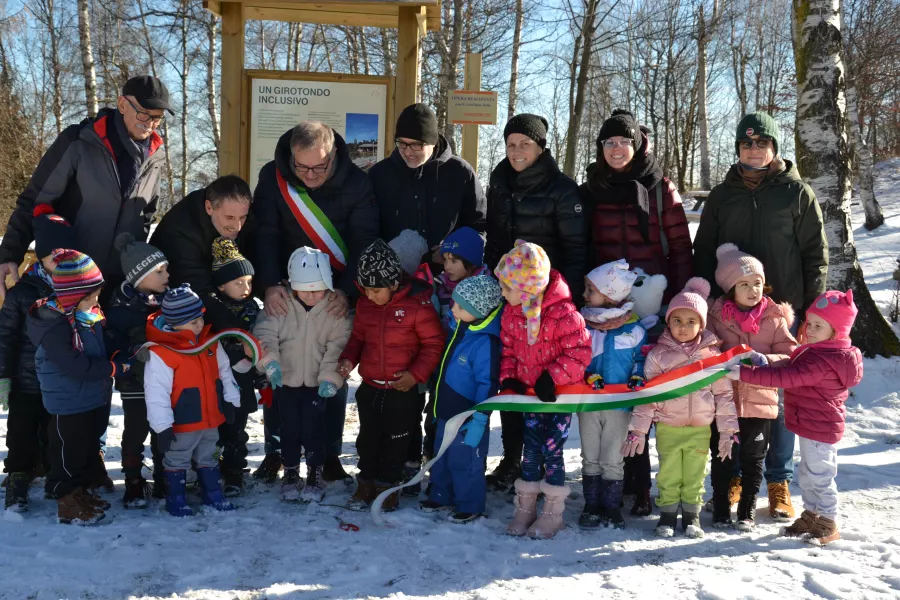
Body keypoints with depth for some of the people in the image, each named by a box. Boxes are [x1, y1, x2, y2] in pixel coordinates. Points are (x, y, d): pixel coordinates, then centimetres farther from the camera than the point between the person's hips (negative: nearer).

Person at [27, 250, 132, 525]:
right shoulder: (53, 326, -27)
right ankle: (68, 503, 21)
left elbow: (102, 348, 14)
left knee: (91, 446, 22)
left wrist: (118, 355, -6)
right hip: (68, 404, -9)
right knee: (69, 452, 6)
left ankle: (85, 491, 40)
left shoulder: (90, 314, 0)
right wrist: (116, 366, -23)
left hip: (96, 398, 9)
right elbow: (78, 366, -31)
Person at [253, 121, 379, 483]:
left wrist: (346, 291, -26)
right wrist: (270, 285, -26)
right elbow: (265, 234, -13)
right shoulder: (273, 178, -11)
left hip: (338, 295, -1)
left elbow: (364, 243, -15)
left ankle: (329, 455, 15)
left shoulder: (356, 183, -14)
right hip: (286, 293, 1)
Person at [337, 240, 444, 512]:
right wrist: (349, 359, -4)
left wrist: (416, 373, -18)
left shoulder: (418, 305, -16)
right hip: (369, 387, 4)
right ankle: (366, 484, 32)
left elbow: (434, 344, -10)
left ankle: (387, 486, 27)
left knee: (395, 441, 10)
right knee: (367, 438, 15)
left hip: (402, 390, -4)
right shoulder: (364, 304, 0)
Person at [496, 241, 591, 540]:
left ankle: (553, 513, 15)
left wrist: (553, 376, -25)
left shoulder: (563, 313, -23)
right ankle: (525, 508, 23)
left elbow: (580, 352, -20)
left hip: (560, 394, -5)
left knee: (552, 450, -1)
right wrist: (508, 376, -5)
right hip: (530, 392, 5)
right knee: (531, 449, 11)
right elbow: (508, 349, 10)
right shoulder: (511, 314, -3)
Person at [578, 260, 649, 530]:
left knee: (612, 460, 8)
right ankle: (592, 506, 22)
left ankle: (611, 507, 20)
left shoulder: (634, 328, -6)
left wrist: (638, 376, -13)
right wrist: (586, 376, -15)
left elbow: (642, 357, 6)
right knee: (590, 458, 11)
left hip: (620, 404, -2)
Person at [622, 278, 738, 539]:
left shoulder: (712, 354, -1)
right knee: (668, 475, 8)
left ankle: (691, 516, 25)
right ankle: (667, 515, 23)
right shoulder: (658, 355, -4)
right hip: (667, 428, 0)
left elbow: (723, 394, 4)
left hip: (700, 429, 1)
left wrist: (727, 430, 2)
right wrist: (637, 429, -6)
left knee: (695, 476, 10)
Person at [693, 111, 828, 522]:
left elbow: (816, 254, 3)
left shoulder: (797, 193, 4)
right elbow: (703, 253, 12)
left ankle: (778, 483, 14)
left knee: (780, 397, 3)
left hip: (783, 312, -2)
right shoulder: (722, 195, 11)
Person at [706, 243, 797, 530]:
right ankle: (721, 509, 24)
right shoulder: (716, 316, -2)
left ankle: (747, 510, 25)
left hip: (760, 400, 0)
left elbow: (791, 356, -5)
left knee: (753, 459, 11)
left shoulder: (775, 318, -2)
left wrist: (766, 360, -23)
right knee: (721, 457, 10)